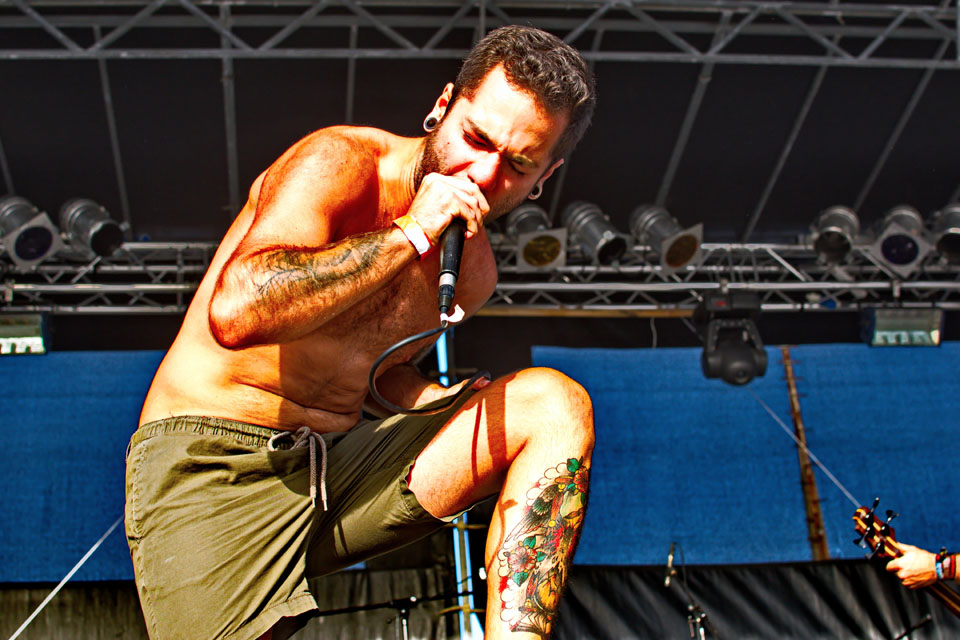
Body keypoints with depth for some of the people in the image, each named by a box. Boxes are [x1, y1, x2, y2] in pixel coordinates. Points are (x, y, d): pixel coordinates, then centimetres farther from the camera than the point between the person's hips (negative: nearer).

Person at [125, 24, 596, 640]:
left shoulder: (474, 266, 11)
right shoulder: (340, 164, -12)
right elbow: (236, 314, -28)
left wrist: (455, 403, 1)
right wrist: (410, 235, -22)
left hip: (341, 462, 7)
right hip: (213, 469, -6)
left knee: (555, 404, -11)